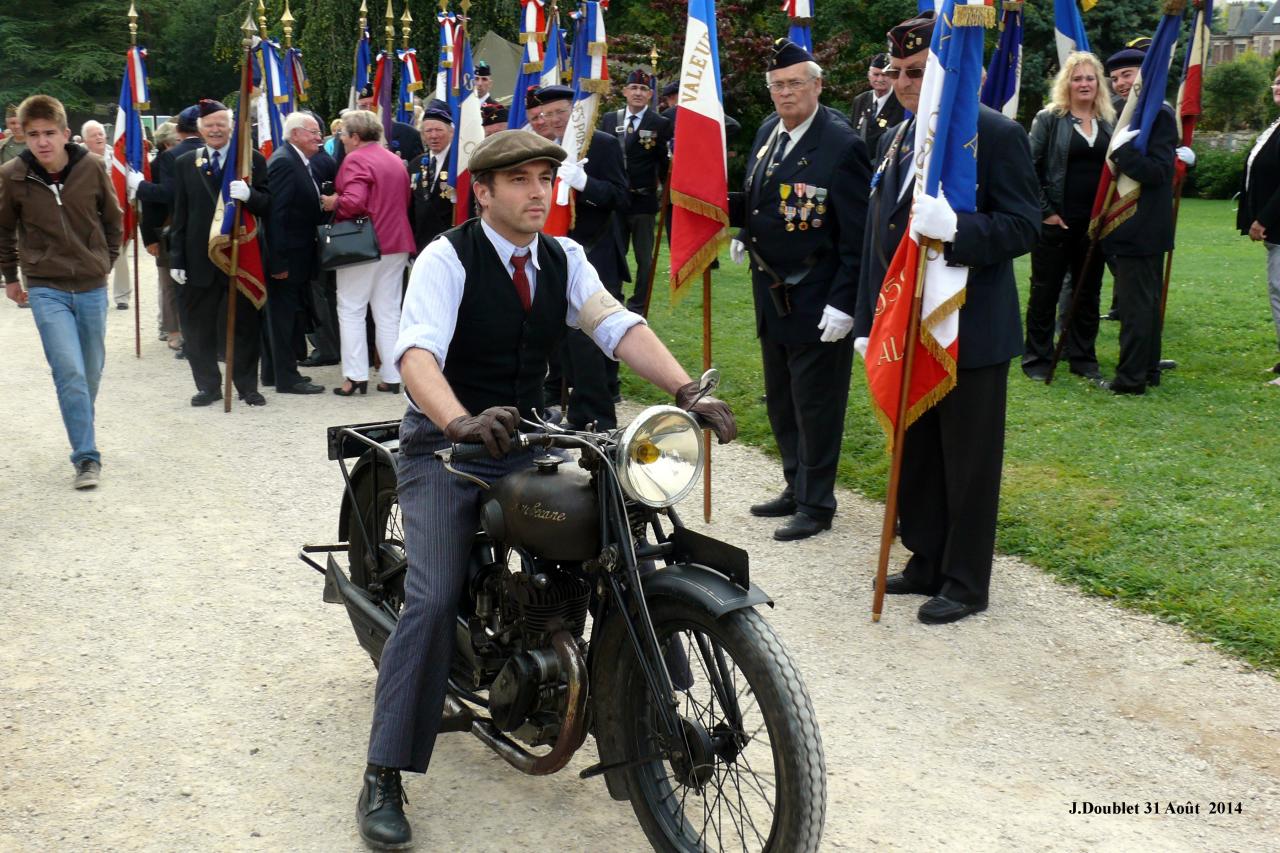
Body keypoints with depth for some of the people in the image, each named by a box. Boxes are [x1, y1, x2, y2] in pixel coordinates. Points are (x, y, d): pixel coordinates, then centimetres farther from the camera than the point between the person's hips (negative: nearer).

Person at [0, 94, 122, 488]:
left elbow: (112, 217, 9)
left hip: (92, 287, 2)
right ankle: (86, 457, -7)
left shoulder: (91, 167, -8)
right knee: (70, 373, -13)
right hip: (46, 289, -2)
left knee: (91, 372, 12)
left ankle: (82, 432, 34)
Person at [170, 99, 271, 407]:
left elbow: (268, 205, -3)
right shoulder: (185, 164, 8)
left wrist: (249, 196, -25)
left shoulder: (253, 160, 1)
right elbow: (180, 215, 7)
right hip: (199, 258, 2)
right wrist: (176, 259, 2)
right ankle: (208, 385, 20)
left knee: (246, 324, 7)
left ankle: (247, 385, 19)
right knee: (198, 326, 7)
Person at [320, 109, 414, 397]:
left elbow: (353, 201, -23)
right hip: (396, 243, 7)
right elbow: (406, 201, 19)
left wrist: (333, 203, -5)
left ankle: (355, 376, -1)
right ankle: (392, 377, 9)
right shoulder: (395, 161, 14)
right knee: (388, 312, 10)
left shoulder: (355, 159, -11)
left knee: (351, 311, 2)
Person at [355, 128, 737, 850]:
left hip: (528, 439, 5)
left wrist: (688, 390, -26)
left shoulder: (565, 258, 5)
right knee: (435, 600, -18)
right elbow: (417, 351, -28)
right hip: (445, 444, -5)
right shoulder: (448, 258, -12)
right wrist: (462, 423, -48)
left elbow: (619, 327, -9)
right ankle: (384, 777, -9)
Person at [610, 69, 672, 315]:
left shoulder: (660, 124, -4)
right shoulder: (610, 120, 6)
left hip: (643, 200, -3)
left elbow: (664, 164, -4)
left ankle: (637, 307, 16)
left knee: (644, 258, 5)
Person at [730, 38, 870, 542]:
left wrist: (843, 303, -21)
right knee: (780, 402, 17)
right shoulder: (768, 132, 6)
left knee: (816, 405, 3)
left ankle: (817, 505, 16)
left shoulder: (842, 145, -17)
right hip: (772, 293, 8)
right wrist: (745, 237, 6)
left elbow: (857, 234, -18)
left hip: (818, 302, -8)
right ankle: (796, 487, 32)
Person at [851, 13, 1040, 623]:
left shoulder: (995, 134, -9)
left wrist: (955, 229, -32)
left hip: (971, 334, -6)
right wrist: (869, 319, 10)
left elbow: (1024, 227, -14)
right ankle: (927, 562, 29)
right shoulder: (895, 140, 11)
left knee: (969, 463, 4)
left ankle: (966, 583, 16)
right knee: (916, 454, 14)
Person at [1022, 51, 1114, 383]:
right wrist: (1044, 211, -11)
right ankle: (1037, 359, 12)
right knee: (1045, 291, 3)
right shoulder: (1049, 119, -2)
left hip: (1094, 222, 4)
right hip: (1056, 221, -4)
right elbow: (1029, 167, -7)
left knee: (1088, 292, 10)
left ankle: (1083, 358, 21)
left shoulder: (1109, 122, 9)